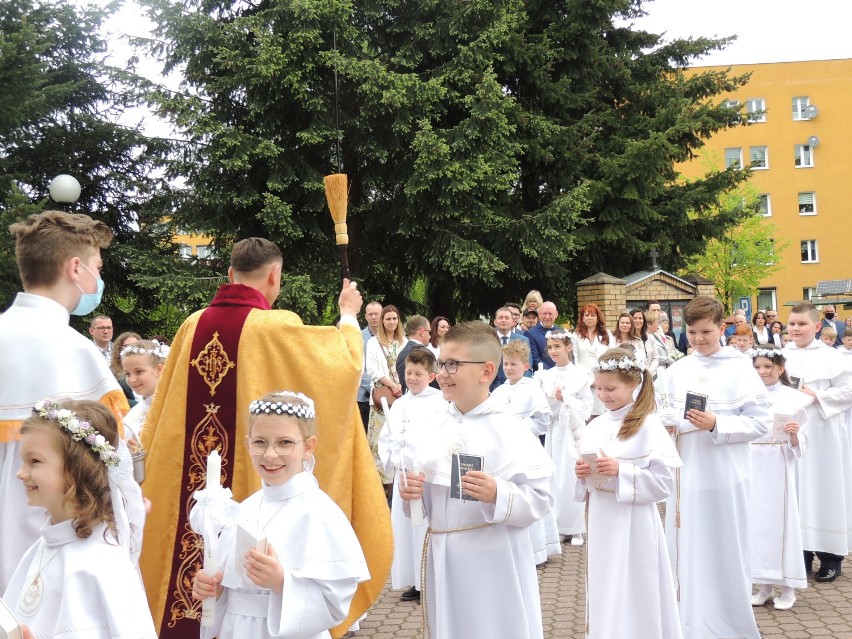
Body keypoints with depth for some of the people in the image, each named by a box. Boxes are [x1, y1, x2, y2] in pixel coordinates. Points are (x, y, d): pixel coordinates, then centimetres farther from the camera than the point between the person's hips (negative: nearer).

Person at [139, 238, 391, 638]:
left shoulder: (193, 325, 2)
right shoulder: (275, 327, -14)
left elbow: (162, 416, 11)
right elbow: (345, 361, -2)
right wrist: (348, 315, 14)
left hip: (187, 485, 5)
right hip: (252, 484, -5)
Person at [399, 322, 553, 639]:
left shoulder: (509, 430, -12)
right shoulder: (440, 428, 6)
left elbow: (540, 499, -15)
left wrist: (497, 495, -30)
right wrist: (414, 491, -5)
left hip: (494, 563, -6)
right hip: (444, 559, 6)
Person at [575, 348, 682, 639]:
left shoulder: (648, 426, -11)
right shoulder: (595, 425, 7)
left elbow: (664, 483, -14)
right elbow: (583, 476, 14)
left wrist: (621, 471, -22)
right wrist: (581, 473, -7)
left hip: (633, 524, -6)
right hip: (600, 521, 6)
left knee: (636, 597, 3)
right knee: (604, 595, 14)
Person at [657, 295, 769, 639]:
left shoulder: (740, 368, -5)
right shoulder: (675, 371, 6)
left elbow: (759, 422, -8)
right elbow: (663, 416, 12)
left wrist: (716, 425, -20)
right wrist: (663, 424, -10)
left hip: (725, 475, -3)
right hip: (686, 473, 4)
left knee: (725, 552, 5)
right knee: (688, 550, 10)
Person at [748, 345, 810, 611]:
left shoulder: (792, 398, -2)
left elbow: (799, 444, -3)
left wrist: (794, 434, -21)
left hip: (778, 467, -3)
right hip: (752, 466, 3)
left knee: (781, 520, 1)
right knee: (756, 521, 7)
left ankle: (787, 587, 14)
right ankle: (764, 585, 19)